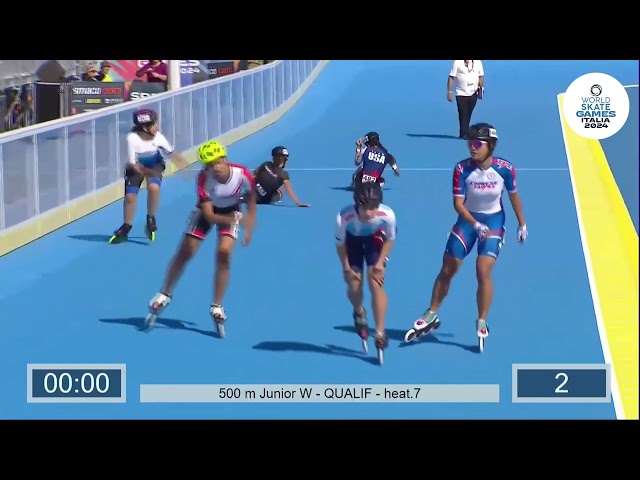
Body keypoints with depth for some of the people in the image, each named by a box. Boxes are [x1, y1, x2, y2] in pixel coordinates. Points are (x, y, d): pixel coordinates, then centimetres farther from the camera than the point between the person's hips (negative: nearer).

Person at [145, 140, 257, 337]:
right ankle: (164, 295, 22)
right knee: (185, 252, 0)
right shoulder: (203, 179, -34)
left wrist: (249, 228, -10)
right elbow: (209, 216, -31)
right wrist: (234, 219, -44)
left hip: (231, 210, 0)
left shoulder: (243, 175, -31)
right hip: (207, 210, 0)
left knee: (224, 252, -17)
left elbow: (251, 199, -9)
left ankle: (217, 307, -3)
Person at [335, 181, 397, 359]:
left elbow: (390, 239, -12)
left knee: (376, 285, -12)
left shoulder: (388, 215, -37)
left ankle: (380, 333, -3)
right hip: (352, 240, 0)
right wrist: (347, 269, -10)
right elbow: (340, 244, -17)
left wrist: (380, 262, -15)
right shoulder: (343, 218, -40)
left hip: (375, 239, 0)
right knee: (354, 286, -3)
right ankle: (359, 314, 34)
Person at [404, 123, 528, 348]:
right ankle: (431, 316, 24)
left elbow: (514, 196, 0)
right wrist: (476, 225, -33)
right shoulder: (462, 169, -19)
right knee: (447, 270, 6)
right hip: (468, 219, 1)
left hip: (494, 220, -1)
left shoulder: (505, 168, -18)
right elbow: (458, 203, -19)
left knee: (483, 270, -15)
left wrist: (522, 224, 8)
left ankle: (482, 323, 2)